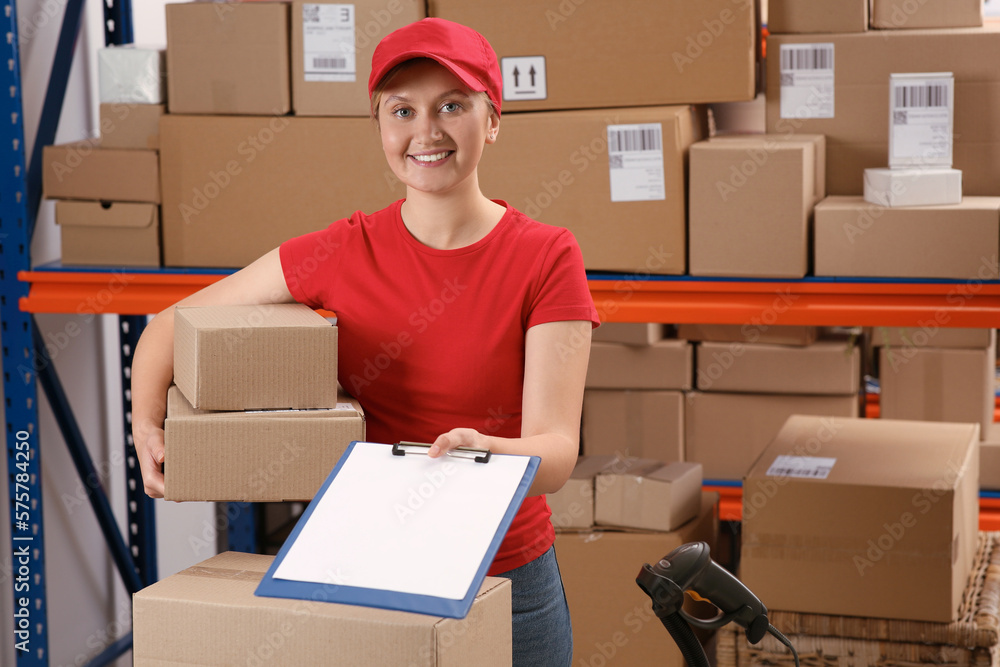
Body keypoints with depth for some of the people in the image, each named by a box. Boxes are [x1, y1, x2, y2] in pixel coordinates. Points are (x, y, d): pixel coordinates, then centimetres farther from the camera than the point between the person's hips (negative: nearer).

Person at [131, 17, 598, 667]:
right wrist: (149, 428, -16)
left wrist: (487, 454, -40)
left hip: (508, 583, -1)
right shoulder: (343, 254, -5)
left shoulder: (547, 257, -10)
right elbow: (169, 327, 3)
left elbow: (557, 452, -18)